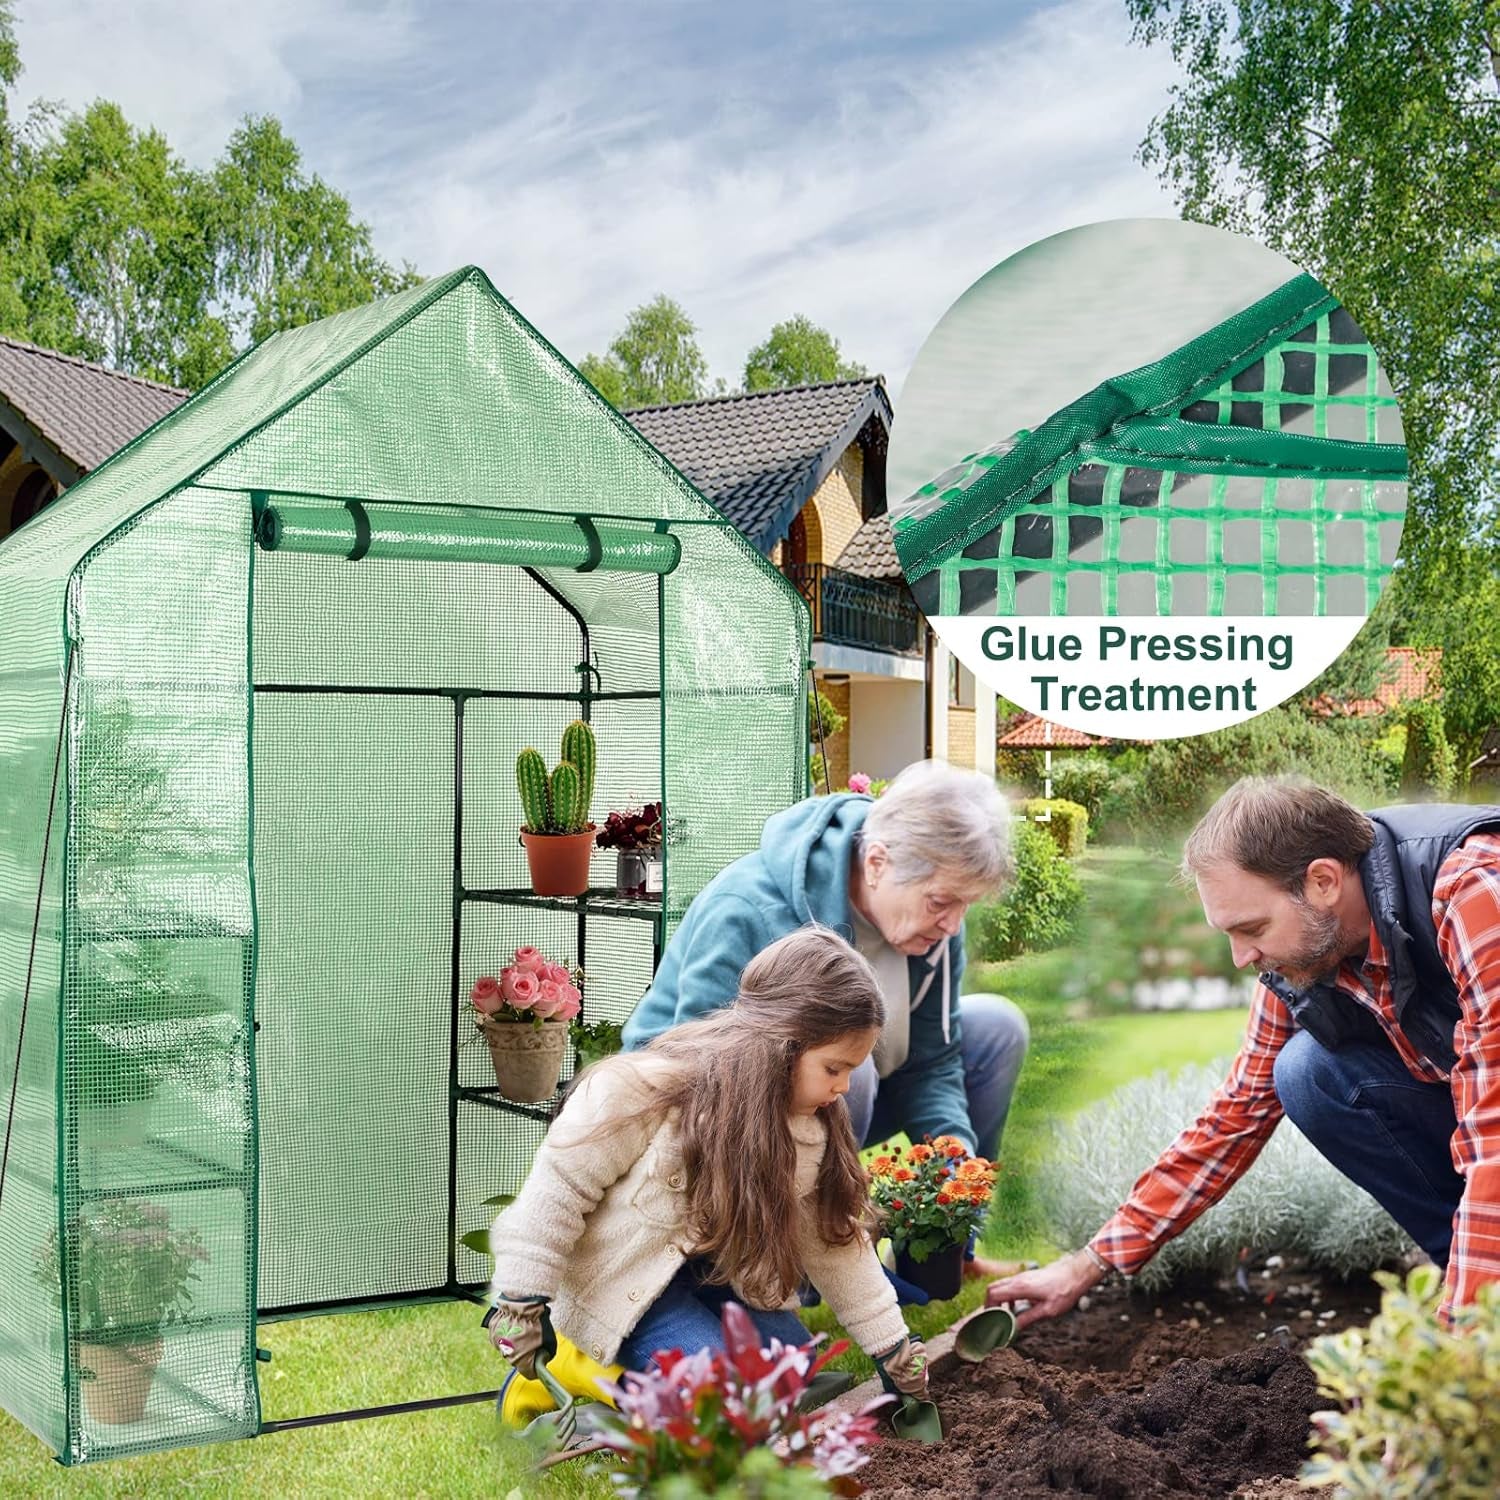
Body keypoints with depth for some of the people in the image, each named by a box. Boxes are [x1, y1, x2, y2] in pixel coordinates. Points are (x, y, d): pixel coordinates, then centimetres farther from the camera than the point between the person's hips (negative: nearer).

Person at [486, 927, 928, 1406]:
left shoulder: (813, 1127, -9)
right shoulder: (644, 1089, -29)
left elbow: (835, 1239, 2)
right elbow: (559, 1188, -21)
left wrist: (893, 1348, 5)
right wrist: (522, 1302, -19)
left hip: (719, 1272, 7)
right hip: (625, 1283, -7)